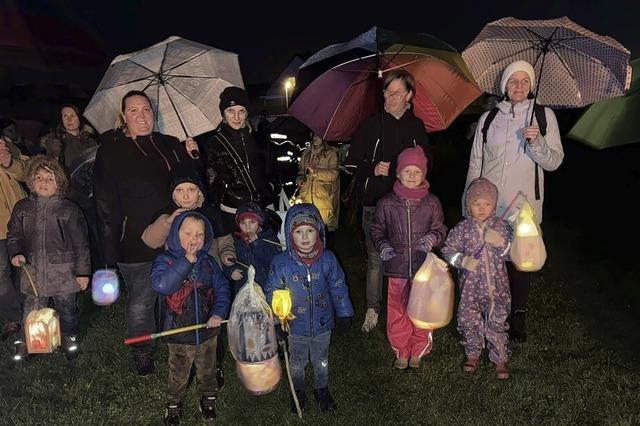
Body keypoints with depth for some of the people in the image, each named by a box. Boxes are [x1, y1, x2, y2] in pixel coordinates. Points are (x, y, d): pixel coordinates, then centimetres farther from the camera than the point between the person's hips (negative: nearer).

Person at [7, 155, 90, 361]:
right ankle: (25, 342, 31)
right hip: (32, 272, 2)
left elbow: (80, 244, -5)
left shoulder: (69, 209, -7)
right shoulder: (22, 208, 3)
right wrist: (16, 252, -7)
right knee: (31, 312, 9)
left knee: (67, 309, 14)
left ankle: (69, 338, 38)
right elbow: (14, 235, 14)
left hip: (64, 272, -2)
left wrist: (82, 272, -6)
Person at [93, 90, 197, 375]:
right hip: (137, 247, -3)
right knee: (140, 305, 7)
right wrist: (110, 252, -8)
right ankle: (142, 357, 30)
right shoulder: (111, 152, -2)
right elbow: (106, 206, -5)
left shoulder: (171, 145, 9)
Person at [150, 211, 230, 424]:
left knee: (207, 370, 24)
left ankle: (208, 398, 48)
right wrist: (187, 260, -33)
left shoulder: (208, 261, -5)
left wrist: (219, 312, -18)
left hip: (207, 329, 3)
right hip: (179, 333, -3)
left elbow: (222, 288, -2)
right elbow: (161, 284, -34)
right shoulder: (165, 260, -15)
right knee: (178, 375, 19)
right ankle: (174, 403, 44)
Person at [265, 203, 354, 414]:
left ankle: (322, 390, 49)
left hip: (323, 325, 1)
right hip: (295, 326, -1)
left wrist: (344, 314, 3)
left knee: (321, 361, 24)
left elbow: (338, 287, -3)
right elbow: (272, 294, -9)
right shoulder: (281, 263, -20)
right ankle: (298, 393, 48)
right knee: (297, 363, 22)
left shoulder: (327, 259, -15)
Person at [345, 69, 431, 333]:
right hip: (375, 202, -1)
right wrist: (373, 169, -16)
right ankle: (372, 308, 19)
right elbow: (352, 162, 2)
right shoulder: (372, 124, 1)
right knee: (376, 257, 4)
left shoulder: (416, 127, 7)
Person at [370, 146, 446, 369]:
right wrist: (384, 248, -7)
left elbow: (440, 229, 7)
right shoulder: (387, 203, 0)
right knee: (397, 311, 7)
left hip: (424, 267, 0)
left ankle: (418, 352, 29)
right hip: (397, 267, 0)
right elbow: (376, 229, 9)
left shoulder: (432, 203, 0)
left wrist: (429, 241, -13)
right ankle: (401, 352, 26)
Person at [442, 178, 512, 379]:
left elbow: (510, 253, -2)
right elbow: (448, 249, 0)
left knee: (497, 321, 2)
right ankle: (472, 354, 31)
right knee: (468, 320, 9)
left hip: (496, 284, 0)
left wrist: (500, 242, -22)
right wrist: (462, 260, -16)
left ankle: (500, 359, 19)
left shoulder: (501, 226, -2)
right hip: (470, 284, 1)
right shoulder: (463, 228, -4)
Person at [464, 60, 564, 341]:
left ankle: (518, 315, 20)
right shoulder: (488, 119, 8)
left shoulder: (544, 116, 4)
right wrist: (469, 204, 9)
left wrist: (537, 141, -18)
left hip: (524, 206, -1)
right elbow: (475, 163, 11)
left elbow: (554, 162, 1)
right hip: (488, 207, 2)